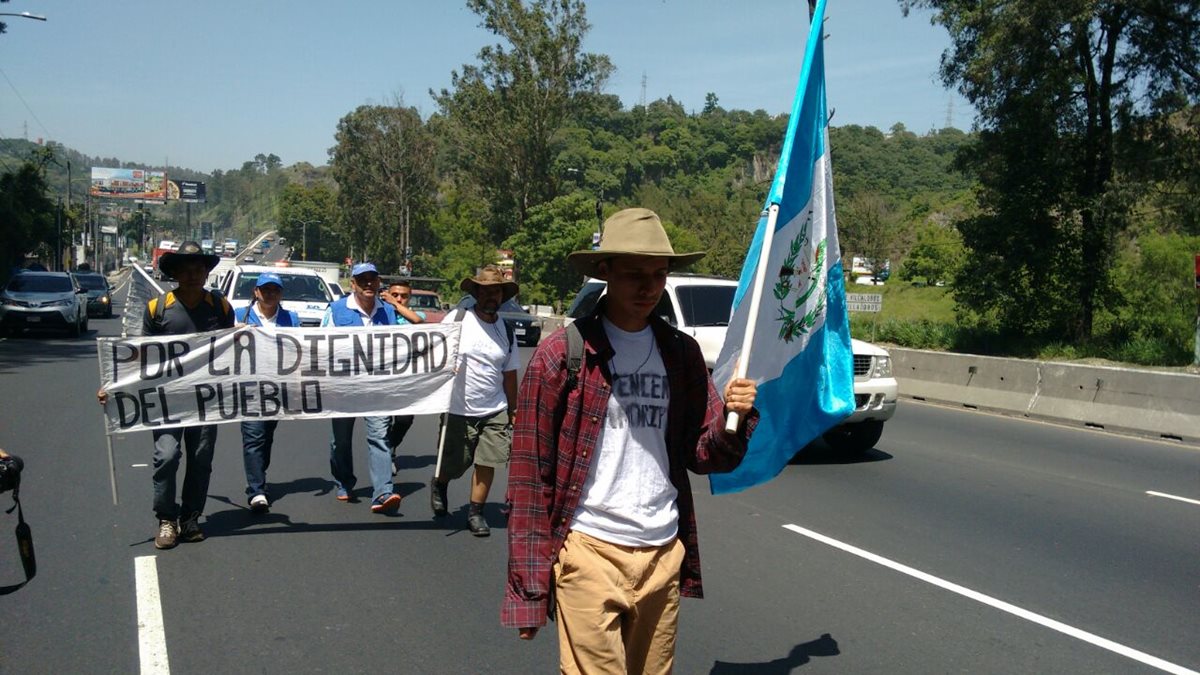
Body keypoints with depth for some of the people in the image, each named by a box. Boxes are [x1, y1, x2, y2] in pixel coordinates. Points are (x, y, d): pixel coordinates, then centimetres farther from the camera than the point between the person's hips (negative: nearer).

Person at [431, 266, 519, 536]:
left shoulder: (505, 330, 7)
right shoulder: (458, 320, -5)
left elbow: (509, 374, 12)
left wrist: (513, 410, 14)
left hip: (495, 411, 3)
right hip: (459, 409, -3)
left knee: (486, 462, -1)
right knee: (453, 465, 6)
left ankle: (476, 512, 16)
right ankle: (439, 483, 40)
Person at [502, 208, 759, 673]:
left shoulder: (682, 352, 8)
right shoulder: (562, 354, -6)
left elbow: (703, 456, 9)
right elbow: (529, 473, -5)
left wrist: (735, 418, -13)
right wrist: (529, 587, -8)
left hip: (664, 552, 5)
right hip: (590, 551, -4)